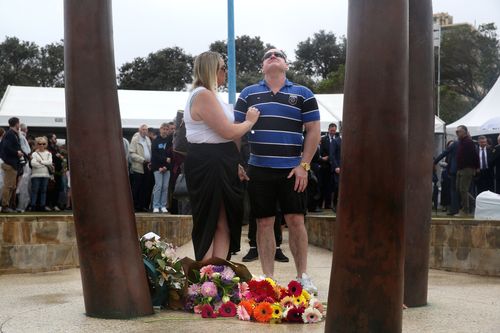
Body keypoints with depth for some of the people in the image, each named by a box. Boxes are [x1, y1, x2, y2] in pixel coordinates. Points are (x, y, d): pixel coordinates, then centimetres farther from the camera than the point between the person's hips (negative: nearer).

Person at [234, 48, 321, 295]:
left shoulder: (302, 94, 5)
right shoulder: (248, 94, 9)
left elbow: (313, 131, 2)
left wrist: (304, 166, -5)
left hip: (292, 170, -1)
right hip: (259, 170, 1)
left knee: (296, 221, 0)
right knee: (264, 223, 4)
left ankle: (303, 276, 11)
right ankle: (268, 278, 12)